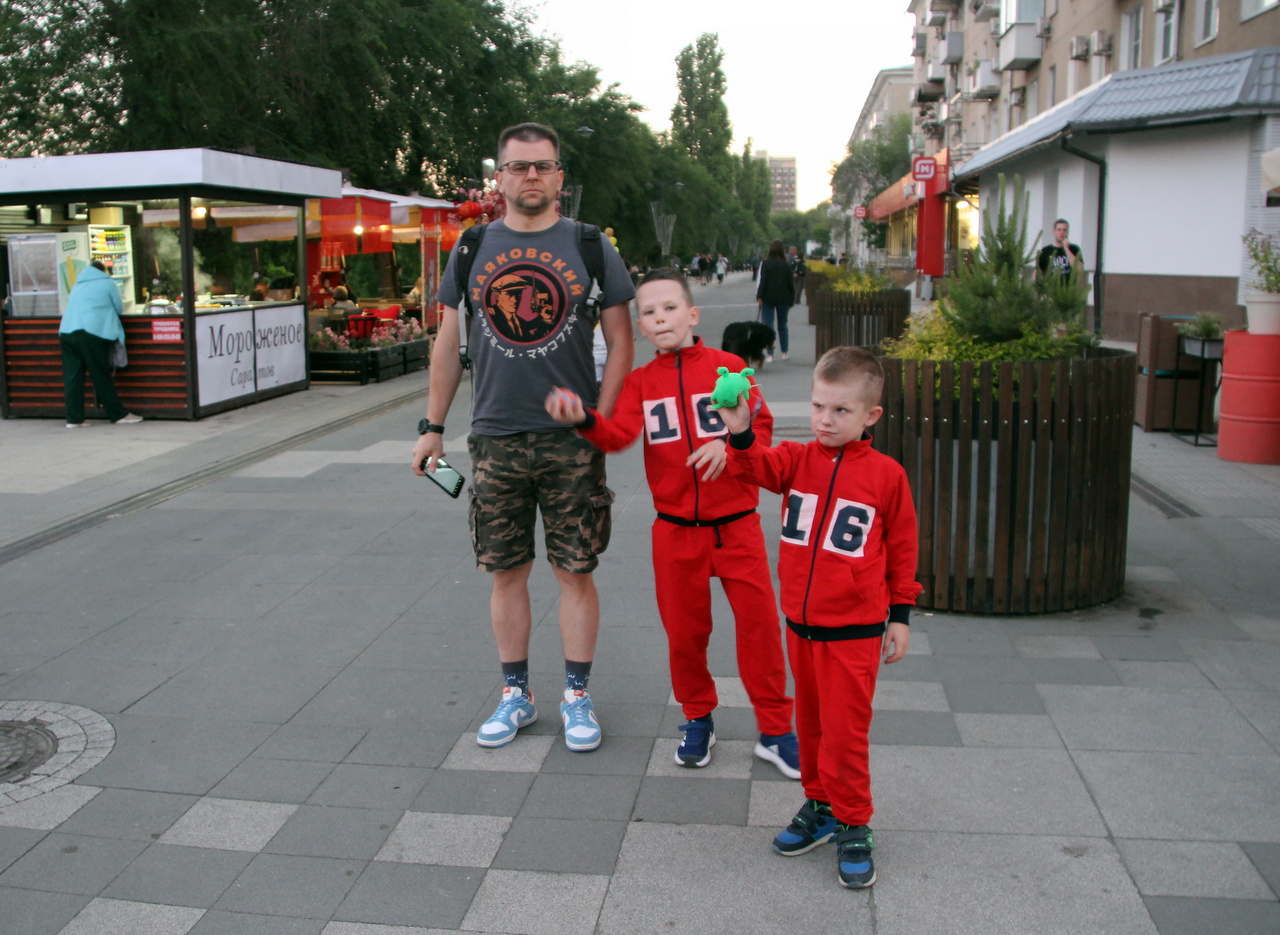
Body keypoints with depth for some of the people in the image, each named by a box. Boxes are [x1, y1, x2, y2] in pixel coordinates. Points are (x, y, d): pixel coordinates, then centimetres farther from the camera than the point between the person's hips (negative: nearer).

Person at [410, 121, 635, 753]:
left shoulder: (590, 248, 2)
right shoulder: (472, 249, 8)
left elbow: (620, 341, 2)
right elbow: (449, 342, 11)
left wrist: (601, 421, -8)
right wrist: (432, 426, 9)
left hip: (572, 441, -2)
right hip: (495, 439, 2)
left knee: (575, 572, 4)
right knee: (506, 571, 9)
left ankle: (577, 696, 19)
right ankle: (515, 695, 24)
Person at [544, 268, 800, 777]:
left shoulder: (729, 367, 0)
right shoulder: (640, 381, 4)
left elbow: (760, 425, -3)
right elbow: (620, 433, -12)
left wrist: (729, 444, -23)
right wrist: (584, 419, -32)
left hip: (736, 523, -2)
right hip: (676, 529, 2)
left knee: (759, 620, 0)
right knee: (684, 628, 10)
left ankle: (775, 729, 15)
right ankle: (698, 720, 32)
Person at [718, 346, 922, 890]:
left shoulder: (886, 475, -6)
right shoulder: (797, 460, 2)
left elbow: (902, 547, 2)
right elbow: (755, 467, -17)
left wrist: (900, 615, 4)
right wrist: (740, 433, -38)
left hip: (854, 630, -4)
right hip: (800, 623, 4)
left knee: (845, 731, 0)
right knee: (809, 723, 17)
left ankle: (852, 825, 17)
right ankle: (819, 805, 34)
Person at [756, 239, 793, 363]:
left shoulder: (765, 263, -7)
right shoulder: (786, 265, 1)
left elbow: (762, 281, -11)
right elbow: (791, 283, 3)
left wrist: (759, 296, -9)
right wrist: (792, 298, 10)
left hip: (768, 298, -3)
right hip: (783, 299, 3)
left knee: (768, 325, -1)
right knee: (782, 325, 15)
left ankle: (770, 354, -9)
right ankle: (784, 352, 20)